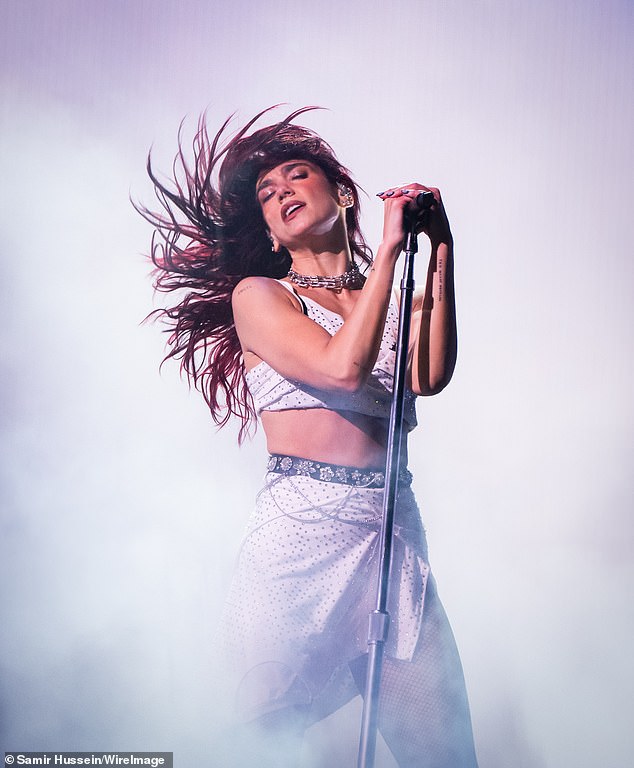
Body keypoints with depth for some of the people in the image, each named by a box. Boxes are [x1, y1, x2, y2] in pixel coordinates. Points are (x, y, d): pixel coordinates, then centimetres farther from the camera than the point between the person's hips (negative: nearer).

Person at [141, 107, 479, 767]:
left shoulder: (396, 294, 17)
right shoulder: (258, 294, 6)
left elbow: (430, 377, -5)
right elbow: (343, 367, -12)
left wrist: (441, 253, -4)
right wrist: (389, 247, -7)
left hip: (392, 526, 3)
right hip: (302, 524, -3)